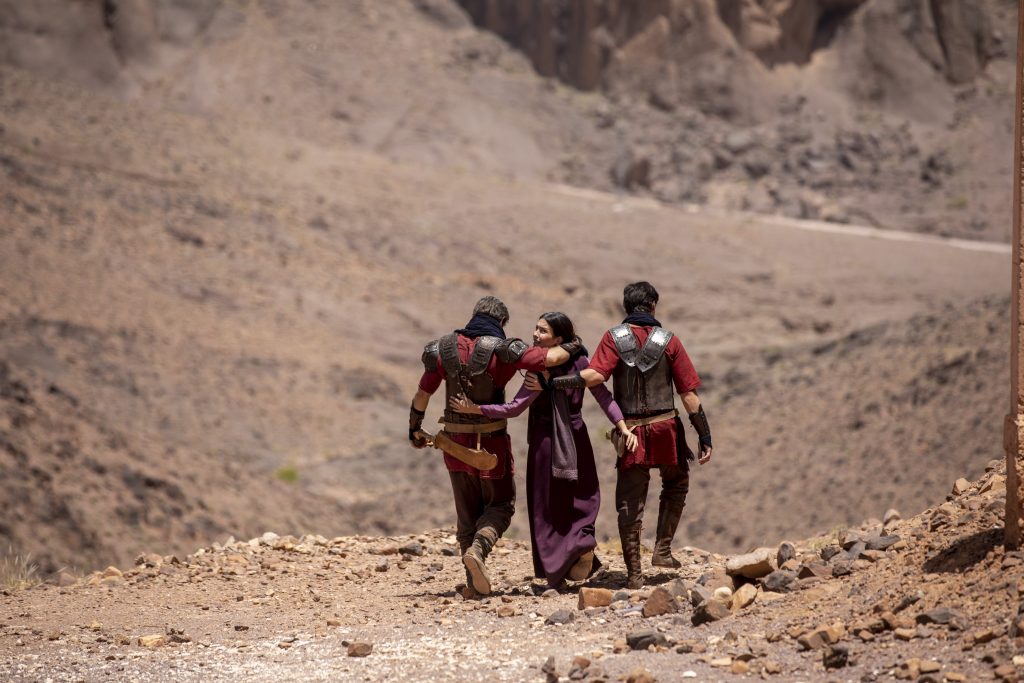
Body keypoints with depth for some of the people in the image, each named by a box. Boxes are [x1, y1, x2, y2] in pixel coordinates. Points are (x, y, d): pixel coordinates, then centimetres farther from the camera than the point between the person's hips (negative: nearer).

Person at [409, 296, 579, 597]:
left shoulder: (444, 349, 0)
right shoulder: (501, 350, -11)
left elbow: (422, 395, 5)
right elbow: (549, 358, -16)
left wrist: (414, 429, 20)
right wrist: (571, 346, 5)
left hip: (456, 442, 4)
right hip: (492, 442, -4)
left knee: (467, 513, 14)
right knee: (501, 504, 12)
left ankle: (475, 582, 12)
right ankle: (478, 549, -16)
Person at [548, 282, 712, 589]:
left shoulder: (614, 338, -5)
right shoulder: (669, 341, -3)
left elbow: (595, 375, -23)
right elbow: (689, 393, -4)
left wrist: (553, 382, -20)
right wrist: (704, 436, 1)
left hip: (631, 431, 0)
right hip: (666, 429, 0)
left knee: (630, 503, 6)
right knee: (676, 485, 25)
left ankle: (634, 572, 3)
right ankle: (663, 549, 16)